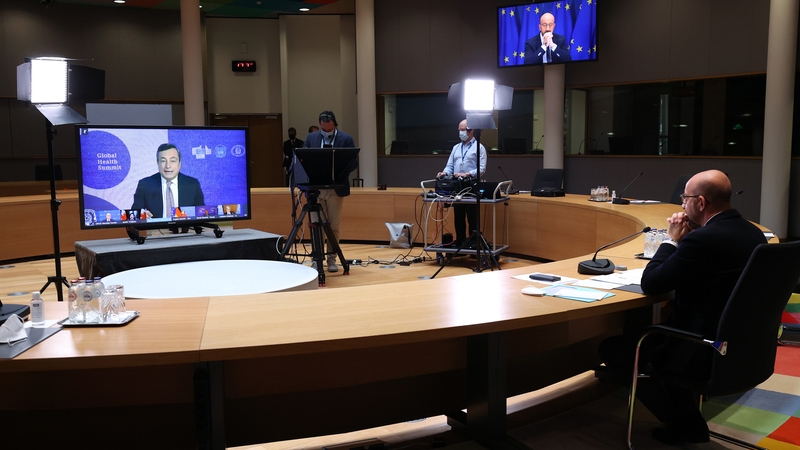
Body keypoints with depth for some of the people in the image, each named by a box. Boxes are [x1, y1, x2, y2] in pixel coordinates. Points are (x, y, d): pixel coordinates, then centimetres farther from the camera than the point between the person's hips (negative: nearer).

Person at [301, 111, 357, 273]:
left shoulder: (346, 139, -1)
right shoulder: (311, 138, 7)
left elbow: (354, 162, -4)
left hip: (335, 189, -2)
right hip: (315, 188, 2)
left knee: (334, 226, 4)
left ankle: (331, 258, 13)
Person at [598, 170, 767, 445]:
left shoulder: (703, 239, -24)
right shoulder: (753, 233, 4)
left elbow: (650, 284, -16)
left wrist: (673, 240, -5)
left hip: (708, 352, -9)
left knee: (611, 348, 4)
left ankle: (685, 425, 14)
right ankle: (686, 419, 29)